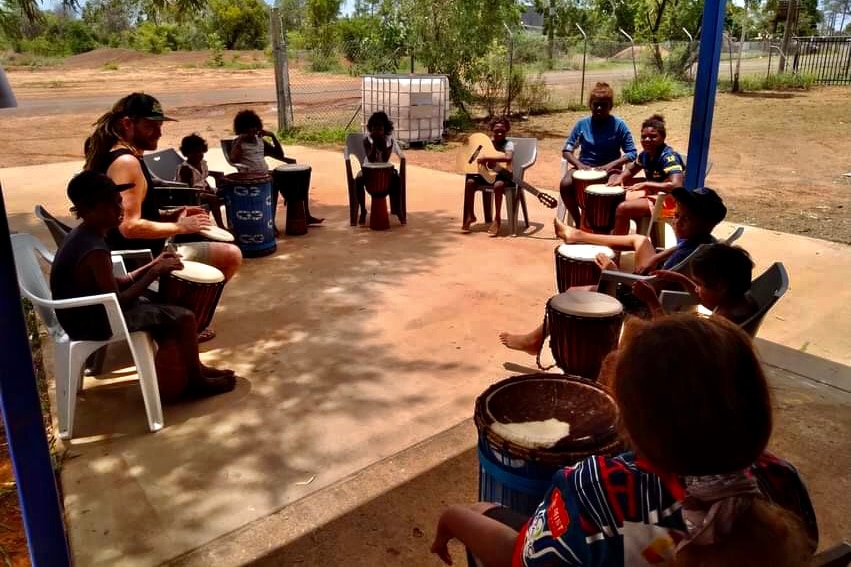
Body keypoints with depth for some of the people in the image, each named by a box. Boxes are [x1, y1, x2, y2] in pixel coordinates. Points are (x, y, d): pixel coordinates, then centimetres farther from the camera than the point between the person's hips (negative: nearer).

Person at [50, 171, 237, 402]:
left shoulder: (81, 236, 4)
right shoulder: (94, 251, -27)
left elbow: (113, 286, 9)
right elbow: (117, 303, -23)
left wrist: (152, 266, -1)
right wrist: (154, 273, -17)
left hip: (85, 310, 10)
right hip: (94, 322, -10)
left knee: (166, 308, 21)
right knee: (184, 316, -9)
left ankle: (190, 369, 26)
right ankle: (196, 380, 10)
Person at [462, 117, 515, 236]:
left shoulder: (508, 144, -13)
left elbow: (508, 158, -36)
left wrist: (487, 158, -37)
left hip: (502, 176, -5)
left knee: (498, 185, -38)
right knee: (470, 182, -19)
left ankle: (497, 219, -24)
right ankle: (469, 215, -6)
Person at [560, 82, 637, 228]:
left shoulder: (618, 125, -5)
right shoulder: (582, 124, 0)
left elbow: (631, 153, -5)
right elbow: (566, 150, 4)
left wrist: (610, 165, -20)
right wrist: (579, 164, -15)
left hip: (610, 168, -2)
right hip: (584, 166, 2)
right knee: (565, 185, -28)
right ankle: (579, 222, -6)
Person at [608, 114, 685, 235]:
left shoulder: (668, 157, -24)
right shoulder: (645, 154, 2)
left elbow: (677, 185, -36)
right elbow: (631, 169, 21)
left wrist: (646, 184, -31)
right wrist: (620, 178, -1)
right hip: (652, 193, 9)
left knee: (622, 208, -21)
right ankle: (615, 233, 20)